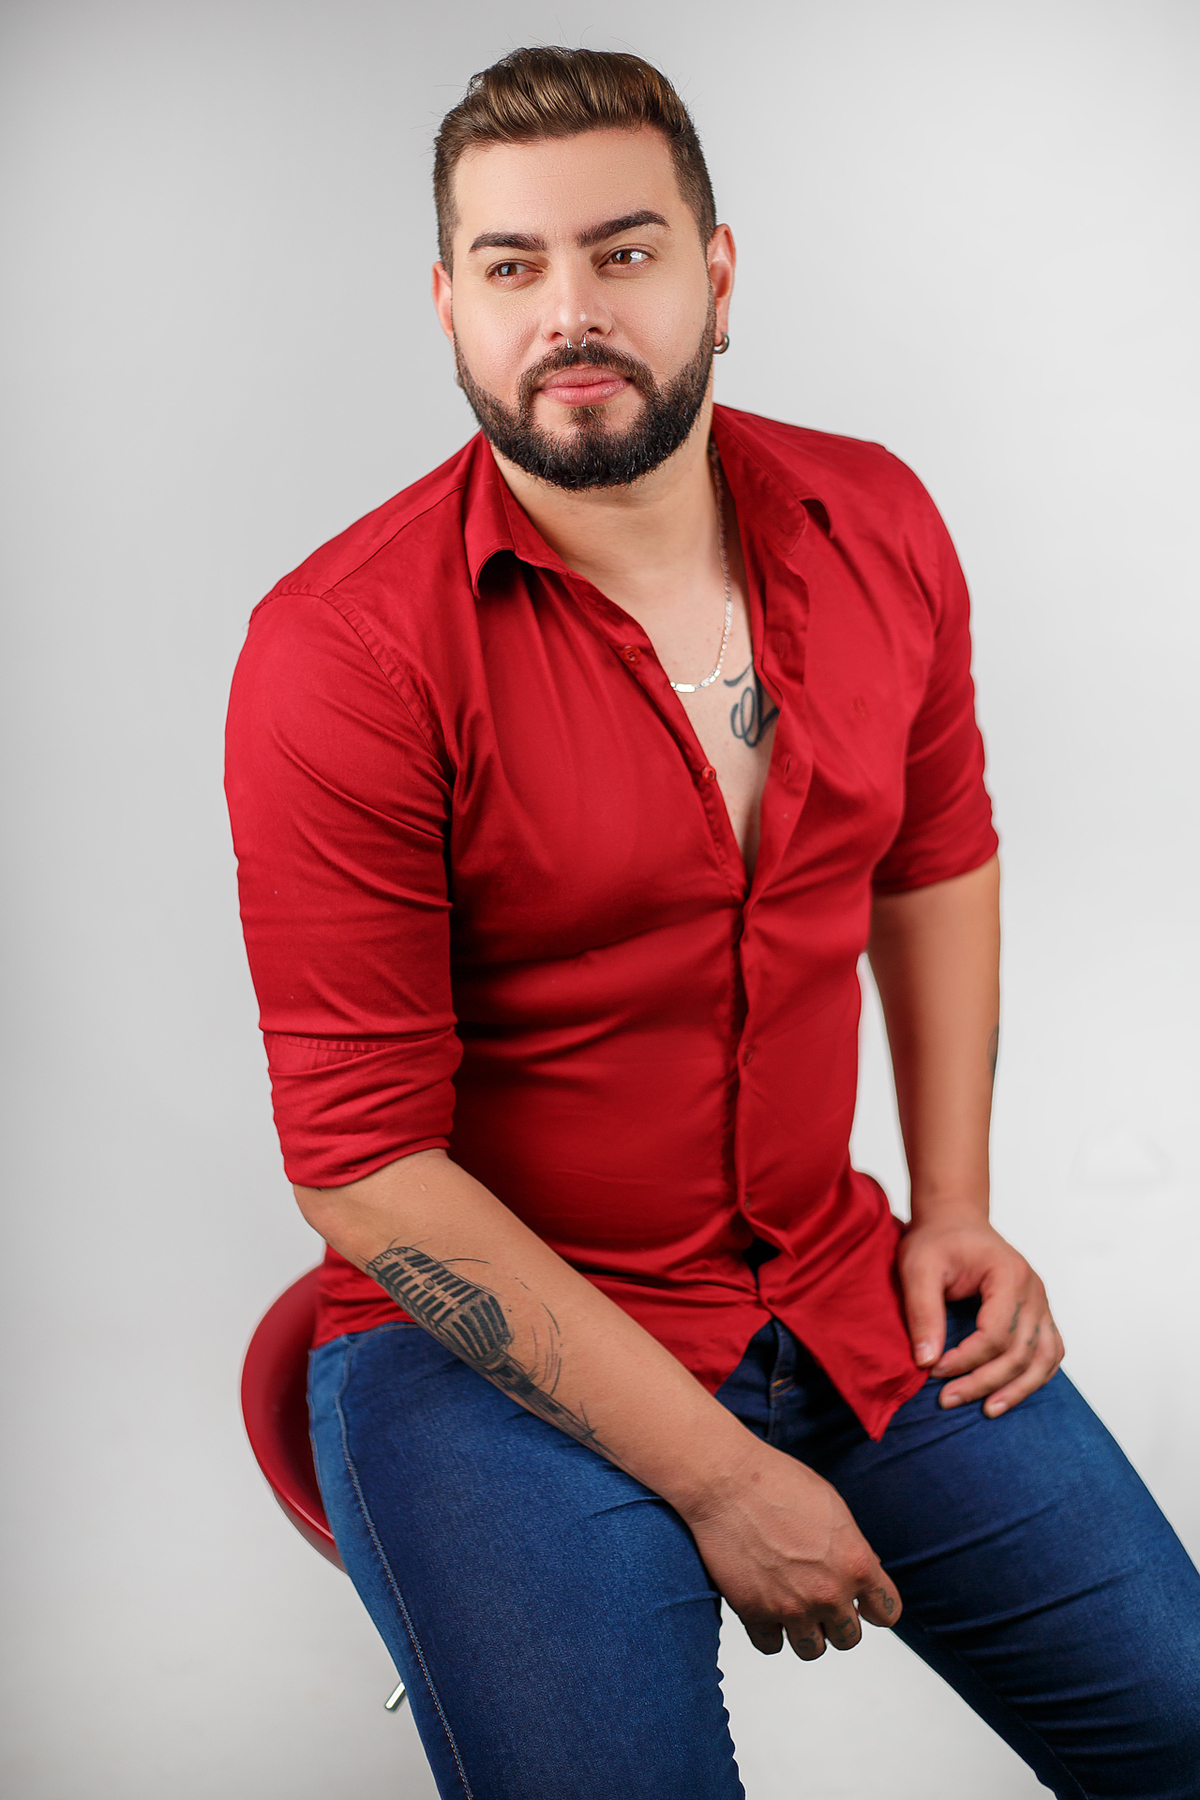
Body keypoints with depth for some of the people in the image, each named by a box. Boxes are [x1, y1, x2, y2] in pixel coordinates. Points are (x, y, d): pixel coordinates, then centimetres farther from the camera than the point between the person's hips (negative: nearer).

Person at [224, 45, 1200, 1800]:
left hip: (840, 1291, 5)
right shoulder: (341, 652, -18)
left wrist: (953, 1201, 7)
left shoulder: (875, 525, -1)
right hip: (488, 1341, -4)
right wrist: (714, 1474, -17)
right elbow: (370, 1166, -18)